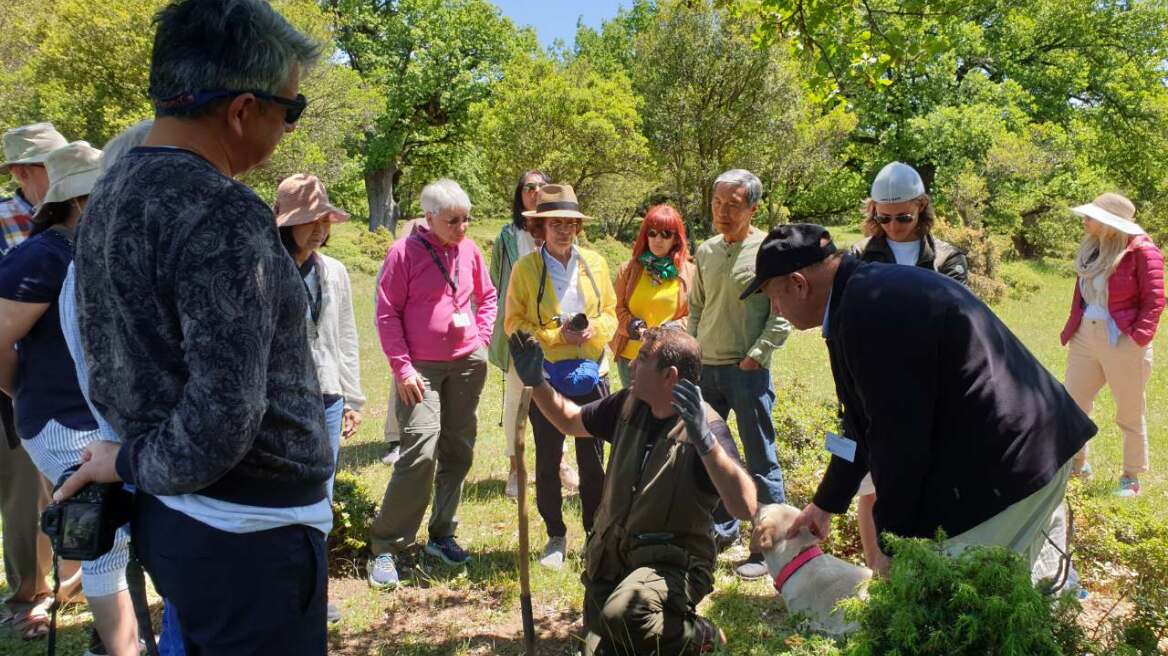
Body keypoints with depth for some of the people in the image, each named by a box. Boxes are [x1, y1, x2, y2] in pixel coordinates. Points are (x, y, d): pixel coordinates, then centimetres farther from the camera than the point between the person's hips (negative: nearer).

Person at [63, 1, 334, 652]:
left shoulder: (111, 195, 7)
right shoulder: (222, 214, -23)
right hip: (247, 533, -9)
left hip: (169, 519, 9)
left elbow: (115, 366, 13)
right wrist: (134, 465, -9)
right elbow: (222, 422, -26)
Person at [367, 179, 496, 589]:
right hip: (421, 368, -5)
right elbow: (387, 313, -7)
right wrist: (402, 368, -11)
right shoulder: (405, 252, -8)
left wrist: (482, 338, 6)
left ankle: (442, 535, 26)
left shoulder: (469, 250, 5)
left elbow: (487, 296, 20)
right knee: (421, 452, -15)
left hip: (467, 364, 5)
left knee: (458, 452, 10)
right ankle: (386, 548, -2)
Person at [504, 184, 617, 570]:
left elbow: (611, 314, 11)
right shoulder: (526, 267, -3)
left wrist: (593, 330, -11)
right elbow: (513, 324, -4)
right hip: (545, 376, -2)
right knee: (547, 459, 7)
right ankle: (555, 536, 23)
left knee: (593, 459, 9)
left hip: (590, 374, 2)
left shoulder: (595, 263, 6)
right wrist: (556, 336, -16)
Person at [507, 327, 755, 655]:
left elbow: (745, 507, -32)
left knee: (621, 614, -35)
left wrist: (704, 439, -44)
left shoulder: (704, 425, -19)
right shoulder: (629, 404, 0)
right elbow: (571, 421, 19)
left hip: (673, 562, -6)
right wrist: (536, 382, 3)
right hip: (611, 557, 7)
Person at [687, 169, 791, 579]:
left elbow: (782, 315, -10)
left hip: (748, 371, -6)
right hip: (706, 368, 7)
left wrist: (755, 357, -14)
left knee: (761, 460, 1)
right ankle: (722, 529, 32)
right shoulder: (706, 251, 9)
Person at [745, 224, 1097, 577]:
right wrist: (825, 503, 25)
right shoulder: (876, 289, 10)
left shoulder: (865, 312, -24)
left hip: (1004, 468, -10)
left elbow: (897, 438, -21)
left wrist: (892, 540, -8)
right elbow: (864, 421, 17)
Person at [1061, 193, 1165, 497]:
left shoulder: (1142, 250, -13)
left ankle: (1131, 477, 23)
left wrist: (1139, 337, -21)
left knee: (1130, 414, 8)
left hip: (1123, 343, -7)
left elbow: (1154, 300, -13)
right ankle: (1077, 463, 33)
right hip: (1086, 338, 7)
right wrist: (1071, 329, 9)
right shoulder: (1091, 248, 8)